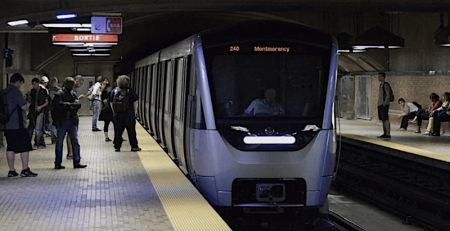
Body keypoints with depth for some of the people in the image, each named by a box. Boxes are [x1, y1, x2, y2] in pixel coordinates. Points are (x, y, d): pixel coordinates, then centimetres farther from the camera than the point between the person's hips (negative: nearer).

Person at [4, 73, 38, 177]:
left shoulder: (4, 92, 14)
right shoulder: (15, 91, -12)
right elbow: (24, 107, -17)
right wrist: (27, 104, 5)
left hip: (7, 125, 8)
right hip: (17, 125, -8)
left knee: (10, 148, 9)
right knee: (25, 146, -2)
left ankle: (11, 170, 10)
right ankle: (25, 170, -4)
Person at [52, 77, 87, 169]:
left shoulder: (73, 94, 13)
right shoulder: (59, 94, -5)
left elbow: (78, 104, -2)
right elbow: (60, 105, -20)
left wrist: (68, 105, -14)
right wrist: (71, 105, -9)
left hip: (72, 121, 5)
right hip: (62, 122, -5)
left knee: (75, 142, 2)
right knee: (59, 143, 3)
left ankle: (76, 162, 6)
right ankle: (58, 163, 10)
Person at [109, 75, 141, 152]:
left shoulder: (114, 91, 1)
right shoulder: (130, 91, -7)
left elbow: (111, 102, 7)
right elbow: (135, 102, -3)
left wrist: (114, 111, 16)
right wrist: (135, 111, 8)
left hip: (117, 115, 2)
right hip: (129, 115, -2)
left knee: (118, 132, 9)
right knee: (131, 131, 6)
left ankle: (117, 147, 11)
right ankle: (134, 146, 10)